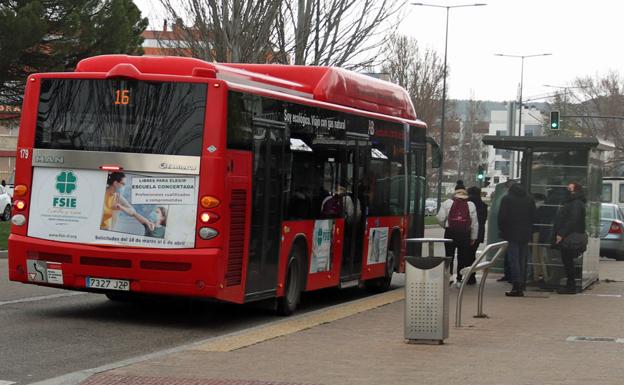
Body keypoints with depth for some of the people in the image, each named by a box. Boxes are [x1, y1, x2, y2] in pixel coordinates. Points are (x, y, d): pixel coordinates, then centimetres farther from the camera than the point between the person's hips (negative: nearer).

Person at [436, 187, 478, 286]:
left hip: (450, 233, -1)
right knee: (462, 257, 7)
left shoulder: (447, 203, 0)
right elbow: (474, 223, 5)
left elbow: (440, 218, -4)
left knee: (449, 256, 9)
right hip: (465, 234, 1)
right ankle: (459, 279, 6)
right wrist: (473, 237, 12)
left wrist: (445, 226, 16)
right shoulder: (471, 205, 4)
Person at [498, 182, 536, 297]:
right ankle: (521, 287, 8)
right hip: (525, 235, 4)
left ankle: (516, 287, -12)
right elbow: (533, 217, 10)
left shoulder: (507, 199, -2)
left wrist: (502, 230, 8)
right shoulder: (529, 200, 10)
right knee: (522, 261, 8)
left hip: (511, 235, -4)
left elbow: (502, 217, -5)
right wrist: (529, 231, 16)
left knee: (513, 260, -6)